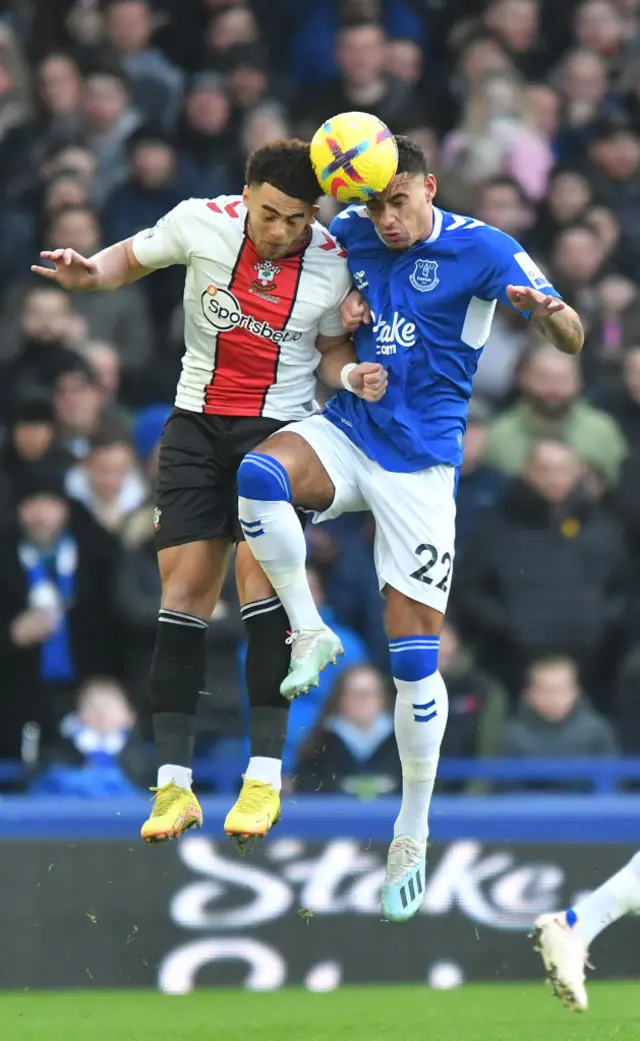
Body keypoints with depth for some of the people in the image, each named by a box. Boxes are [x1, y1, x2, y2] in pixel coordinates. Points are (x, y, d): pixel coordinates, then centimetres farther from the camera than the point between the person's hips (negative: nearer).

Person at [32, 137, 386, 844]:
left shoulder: (334, 264, -9)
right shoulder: (201, 223, -9)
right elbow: (131, 259, 9)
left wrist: (352, 374, -14)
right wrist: (89, 274, -11)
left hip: (280, 429, -2)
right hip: (197, 424, 2)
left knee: (259, 571, -18)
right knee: (184, 587, -4)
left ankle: (264, 775, -14)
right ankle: (174, 782, -1)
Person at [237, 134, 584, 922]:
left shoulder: (481, 250, -9)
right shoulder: (349, 236, 3)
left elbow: (571, 340, -15)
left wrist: (548, 312, -40)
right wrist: (341, 317, -2)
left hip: (418, 463, -3)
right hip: (346, 434, 3)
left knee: (414, 658, -5)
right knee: (256, 476, -31)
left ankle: (413, 835, 8)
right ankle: (309, 635, -11)